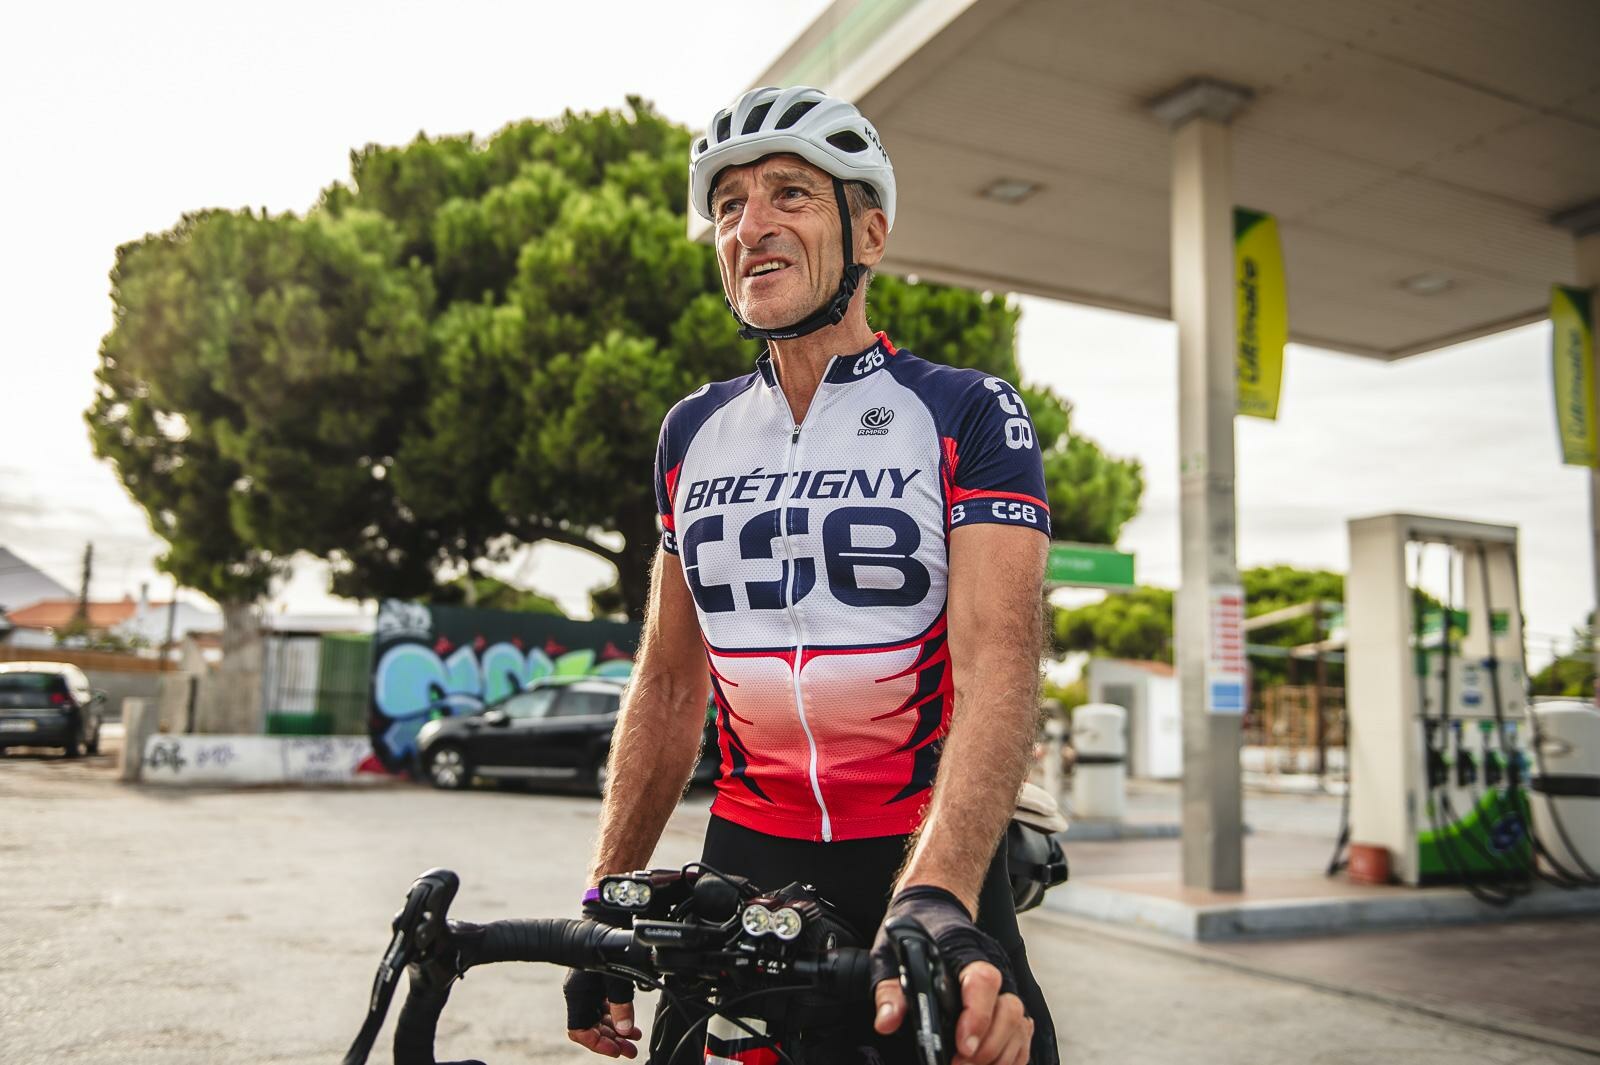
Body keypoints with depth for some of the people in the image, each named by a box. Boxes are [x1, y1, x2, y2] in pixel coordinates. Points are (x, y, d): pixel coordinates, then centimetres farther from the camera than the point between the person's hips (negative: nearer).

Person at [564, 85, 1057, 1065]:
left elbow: (997, 668, -20)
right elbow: (669, 683, 9)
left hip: (929, 864, -3)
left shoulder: (970, 413, -8)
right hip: (746, 865, 3)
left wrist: (935, 901, -35)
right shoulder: (694, 431, 5)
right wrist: (605, 907, 7)